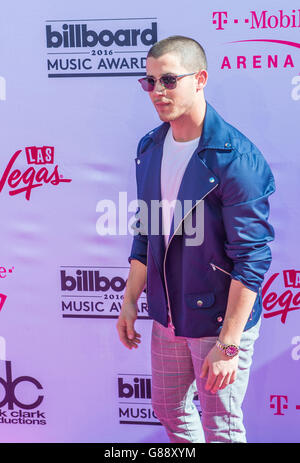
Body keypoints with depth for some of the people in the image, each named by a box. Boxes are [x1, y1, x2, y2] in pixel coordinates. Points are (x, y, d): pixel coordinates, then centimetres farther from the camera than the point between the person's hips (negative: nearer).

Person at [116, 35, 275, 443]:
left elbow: (252, 258, -21)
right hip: (168, 317, 7)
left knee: (220, 430, 9)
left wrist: (228, 344, -22)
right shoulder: (150, 148, 2)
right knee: (169, 410, 22)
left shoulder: (235, 157, -20)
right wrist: (131, 300, 11)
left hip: (220, 320, -6)